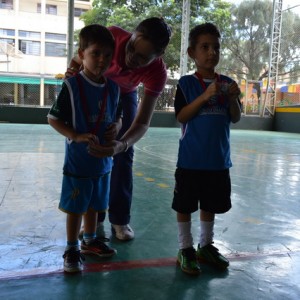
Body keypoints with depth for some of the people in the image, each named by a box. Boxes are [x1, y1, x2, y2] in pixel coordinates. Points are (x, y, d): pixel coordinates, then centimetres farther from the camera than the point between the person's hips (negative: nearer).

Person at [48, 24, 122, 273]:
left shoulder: (113, 88, 2)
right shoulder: (72, 85, -14)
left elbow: (118, 115, 16)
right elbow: (53, 118, -12)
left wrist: (116, 127, -6)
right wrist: (77, 136, -24)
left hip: (103, 159, 6)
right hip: (78, 160, -5)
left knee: (94, 204, 20)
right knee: (75, 207, 7)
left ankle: (90, 240, 40)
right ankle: (72, 249, 25)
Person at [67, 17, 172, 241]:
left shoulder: (157, 72, -35)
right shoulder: (112, 35, -36)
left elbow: (143, 122, -38)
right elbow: (80, 61, -15)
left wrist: (122, 144, -57)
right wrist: (74, 71, -38)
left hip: (125, 95, 0)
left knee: (123, 155, -6)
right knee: (92, 150, -6)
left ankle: (120, 219, 5)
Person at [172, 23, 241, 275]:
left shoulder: (227, 84, 7)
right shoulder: (187, 83, -5)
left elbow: (236, 119, 7)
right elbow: (181, 117, -13)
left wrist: (233, 99, -12)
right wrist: (205, 96, -22)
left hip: (219, 159, 5)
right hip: (191, 159, -4)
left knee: (211, 203, 17)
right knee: (185, 204, 6)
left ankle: (206, 245, 35)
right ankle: (185, 249, 24)